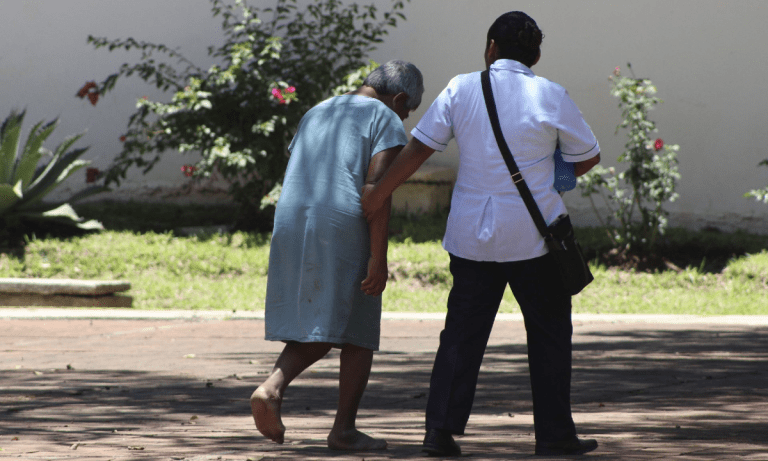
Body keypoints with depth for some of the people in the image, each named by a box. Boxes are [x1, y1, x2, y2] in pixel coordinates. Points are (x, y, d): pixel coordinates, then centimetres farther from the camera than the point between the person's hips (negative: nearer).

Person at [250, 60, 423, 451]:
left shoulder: (315, 115, 22)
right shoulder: (387, 123, 1)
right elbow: (376, 187, -12)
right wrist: (379, 259, -15)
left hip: (292, 230, 6)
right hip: (345, 232, -6)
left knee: (314, 335, 12)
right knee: (357, 332, 7)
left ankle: (272, 387, -15)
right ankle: (344, 428, 3)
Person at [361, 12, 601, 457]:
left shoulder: (461, 90, 0)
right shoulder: (551, 96, -5)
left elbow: (418, 148, 1)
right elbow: (589, 156, 4)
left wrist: (378, 195, 10)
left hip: (472, 236, 2)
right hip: (533, 236, -2)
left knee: (462, 333, 8)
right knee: (549, 334, 10)